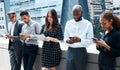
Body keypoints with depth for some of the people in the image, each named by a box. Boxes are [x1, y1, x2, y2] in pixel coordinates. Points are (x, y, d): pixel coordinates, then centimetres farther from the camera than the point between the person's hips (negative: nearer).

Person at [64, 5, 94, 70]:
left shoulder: (88, 24, -3)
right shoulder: (68, 23, 7)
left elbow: (90, 41, -7)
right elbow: (65, 37, 8)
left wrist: (80, 40, -25)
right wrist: (68, 41, -16)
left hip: (81, 52, -2)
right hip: (70, 51, 3)